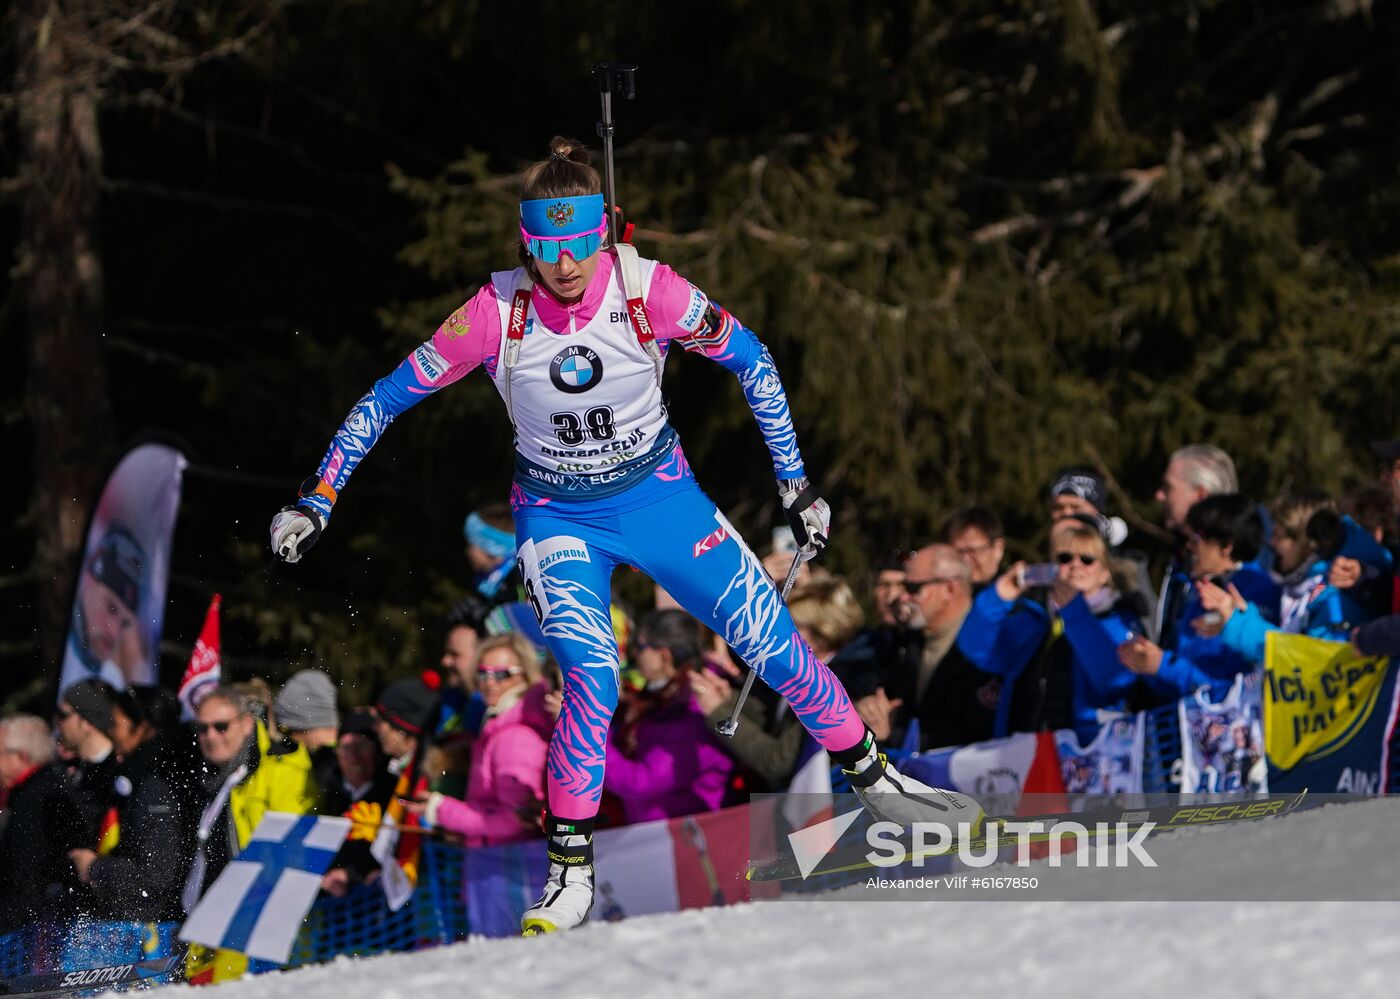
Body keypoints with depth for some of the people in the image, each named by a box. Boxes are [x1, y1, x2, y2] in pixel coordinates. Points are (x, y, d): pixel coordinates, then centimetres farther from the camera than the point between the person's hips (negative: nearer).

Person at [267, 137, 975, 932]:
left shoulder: (648, 291, -21)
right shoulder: (497, 313, -22)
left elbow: (750, 360, -5)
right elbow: (390, 398, -11)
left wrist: (796, 482, -2)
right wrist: (318, 501, -13)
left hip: (658, 494, 1)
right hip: (557, 516, -1)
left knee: (772, 644, -1)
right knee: (592, 675, -23)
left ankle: (873, 776, 24)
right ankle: (570, 874, -11)